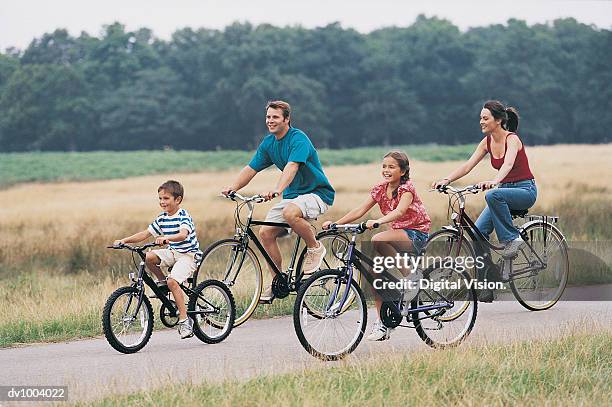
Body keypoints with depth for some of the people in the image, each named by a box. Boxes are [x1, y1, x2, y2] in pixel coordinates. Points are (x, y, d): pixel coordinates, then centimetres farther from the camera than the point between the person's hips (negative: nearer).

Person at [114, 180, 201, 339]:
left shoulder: (183, 216, -16)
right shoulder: (162, 218, 6)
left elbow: (183, 235, -34)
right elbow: (146, 233, 7)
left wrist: (166, 238, -53)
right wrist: (125, 240, -4)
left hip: (188, 254, -7)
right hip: (173, 252, 7)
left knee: (173, 281, -28)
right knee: (148, 257, -19)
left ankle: (184, 320, -23)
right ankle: (162, 281, 6)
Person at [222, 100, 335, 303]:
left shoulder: (298, 139, -19)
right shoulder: (268, 143, 5)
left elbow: (292, 167, -35)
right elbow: (251, 169, 4)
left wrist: (277, 189, -51)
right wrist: (233, 187, -15)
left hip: (317, 192, -8)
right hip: (292, 195, 8)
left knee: (290, 213, -38)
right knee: (265, 232, -7)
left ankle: (315, 248, -12)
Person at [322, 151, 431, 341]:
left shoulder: (406, 188, -14)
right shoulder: (380, 189, 4)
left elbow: (399, 211, -33)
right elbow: (360, 210, -4)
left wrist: (378, 221, -51)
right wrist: (335, 223, -17)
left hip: (417, 234, -7)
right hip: (398, 234, 7)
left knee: (378, 241, -32)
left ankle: (410, 273, -16)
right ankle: (382, 324, -3)